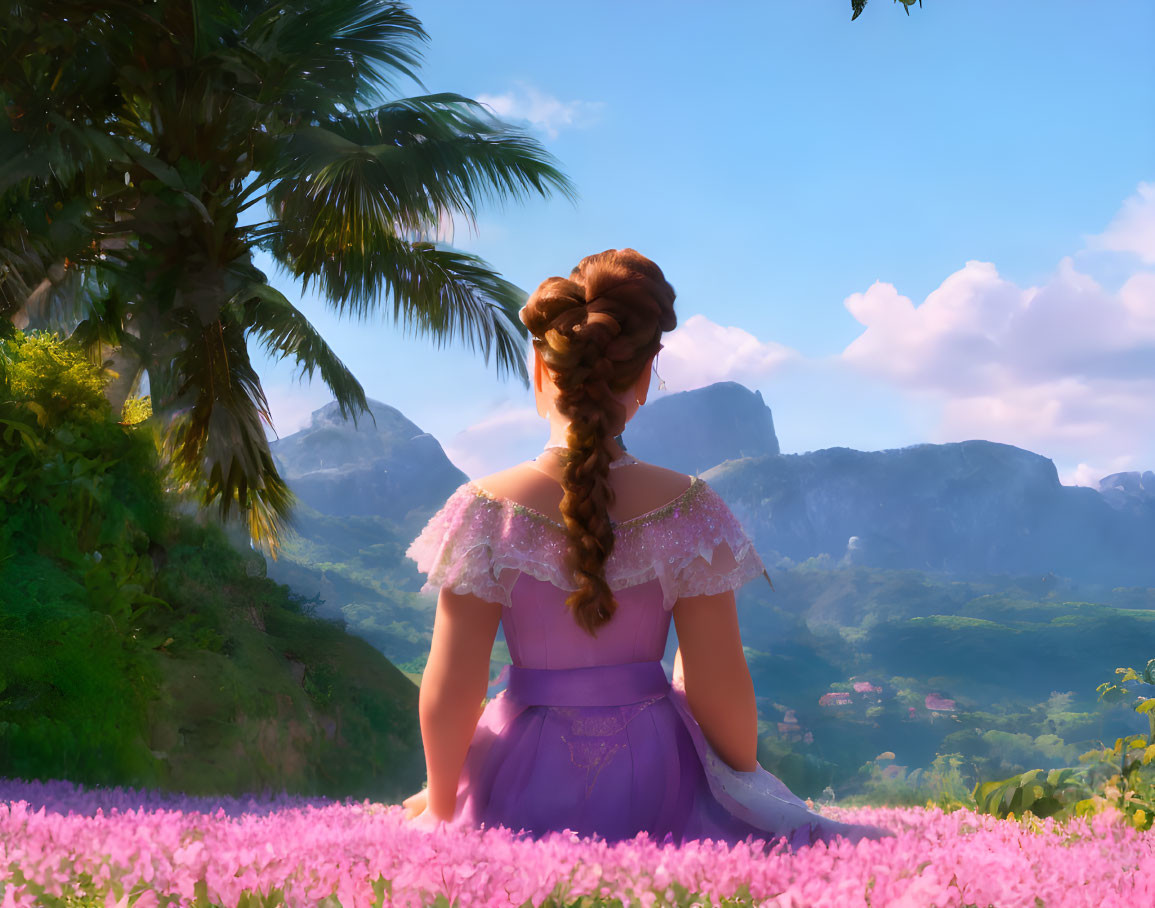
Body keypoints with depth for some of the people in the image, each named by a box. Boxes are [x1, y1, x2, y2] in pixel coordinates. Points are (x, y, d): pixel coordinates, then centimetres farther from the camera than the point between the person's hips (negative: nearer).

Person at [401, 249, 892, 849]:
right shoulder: (685, 508, -12)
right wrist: (746, 772, 13)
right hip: (653, 774, 1)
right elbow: (720, 688, -8)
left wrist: (440, 801, 8)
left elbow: (449, 692, -10)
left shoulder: (487, 510, -13)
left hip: (527, 785, 0)